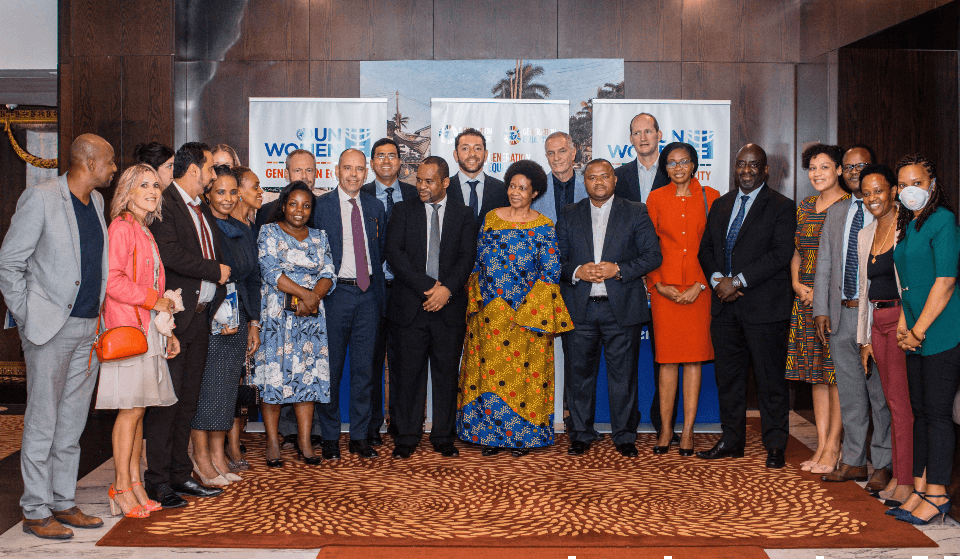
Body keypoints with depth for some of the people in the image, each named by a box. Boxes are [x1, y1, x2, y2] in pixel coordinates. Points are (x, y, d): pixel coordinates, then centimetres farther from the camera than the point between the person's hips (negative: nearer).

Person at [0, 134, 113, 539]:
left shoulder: (96, 201, 13)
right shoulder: (41, 198, -9)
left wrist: (100, 314, 13)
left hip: (89, 329, 7)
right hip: (51, 328, -7)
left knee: (73, 422, 12)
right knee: (42, 422, 0)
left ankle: (64, 503, 20)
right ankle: (36, 512, 9)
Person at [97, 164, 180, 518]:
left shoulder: (145, 233, 20)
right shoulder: (121, 228, -8)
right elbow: (112, 279, -18)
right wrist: (153, 300, -14)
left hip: (149, 328, 8)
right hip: (128, 329, -8)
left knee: (138, 408, 9)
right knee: (131, 408, -6)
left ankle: (134, 482, 14)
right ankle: (122, 487, 2)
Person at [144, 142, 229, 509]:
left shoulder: (203, 209, 20)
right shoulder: (164, 203, -9)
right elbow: (170, 254, -21)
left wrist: (216, 305, 7)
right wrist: (215, 271, -11)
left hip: (201, 316, 9)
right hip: (174, 316, -8)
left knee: (188, 399, 12)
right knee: (167, 399, -4)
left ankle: (180, 475, 21)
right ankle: (157, 481, 5)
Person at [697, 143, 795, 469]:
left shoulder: (781, 207, -2)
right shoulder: (720, 205, 16)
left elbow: (781, 254, -13)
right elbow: (706, 249, 14)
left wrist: (738, 281, -16)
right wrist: (718, 280, -6)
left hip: (764, 306, -5)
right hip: (725, 307, 5)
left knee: (770, 379, 1)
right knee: (728, 377, 11)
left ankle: (775, 447, 11)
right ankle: (731, 442, 22)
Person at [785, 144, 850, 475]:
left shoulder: (851, 207, -4)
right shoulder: (805, 207, 14)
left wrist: (824, 293, -14)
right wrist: (797, 284, 2)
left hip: (839, 299, -6)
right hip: (807, 300, 6)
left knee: (838, 374, -4)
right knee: (817, 375, 8)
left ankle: (833, 448, 3)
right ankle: (821, 445, 14)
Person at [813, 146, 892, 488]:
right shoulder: (835, 213, 15)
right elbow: (824, 264, 14)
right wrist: (821, 310, 6)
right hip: (842, 315, 5)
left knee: (881, 392, 1)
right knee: (849, 394, 11)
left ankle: (884, 465, 12)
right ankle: (853, 462, 20)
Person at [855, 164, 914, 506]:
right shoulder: (865, 235, 14)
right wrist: (864, 339, 16)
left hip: (902, 320, -7)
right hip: (877, 322, 7)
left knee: (901, 400, -5)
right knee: (891, 399, 11)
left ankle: (905, 481, 4)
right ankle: (898, 475, 18)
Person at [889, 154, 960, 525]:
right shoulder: (906, 225, 16)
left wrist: (918, 330, -13)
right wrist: (903, 324, 5)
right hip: (916, 335, 8)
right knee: (920, 411, 10)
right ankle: (920, 491, 17)